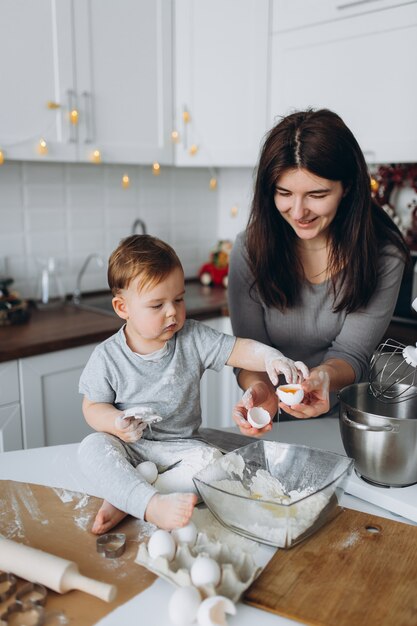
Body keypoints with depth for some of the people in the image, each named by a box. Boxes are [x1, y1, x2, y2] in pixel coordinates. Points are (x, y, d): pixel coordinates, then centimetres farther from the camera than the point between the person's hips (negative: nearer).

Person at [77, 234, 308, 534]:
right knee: (93, 447, -28)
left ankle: (123, 501, -25)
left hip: (180, 446, 1)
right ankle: (152, 506, -40)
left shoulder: (194, 339, -6)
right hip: (129, 445, -1)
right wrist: (116, 423, -24)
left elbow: (238, 349, -12)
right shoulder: (107, 357, -8)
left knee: (212, 460, -27)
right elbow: (93, 406, -2)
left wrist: (272, 358, -32)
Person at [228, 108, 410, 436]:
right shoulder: (250, 249, -9)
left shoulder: (384, 254, -11)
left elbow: (352, 353, -10)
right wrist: (258, 387, -28)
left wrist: (324, 378, -32)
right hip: (276, 423, 1)